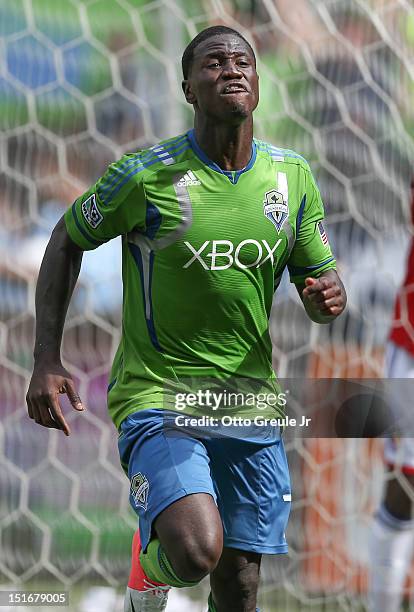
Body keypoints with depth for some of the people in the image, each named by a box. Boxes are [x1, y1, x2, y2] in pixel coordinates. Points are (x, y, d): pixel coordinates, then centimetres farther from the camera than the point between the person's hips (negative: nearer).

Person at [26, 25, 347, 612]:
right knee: (197, 550, -26)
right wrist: (46, 361, -4)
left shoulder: (293, 178, 3)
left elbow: (319, 280, 13)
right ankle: (150, 563, 10)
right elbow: (67, 241, 3)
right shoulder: (146, 174, -10)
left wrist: (328, 297, -13)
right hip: (156, 394, -4)